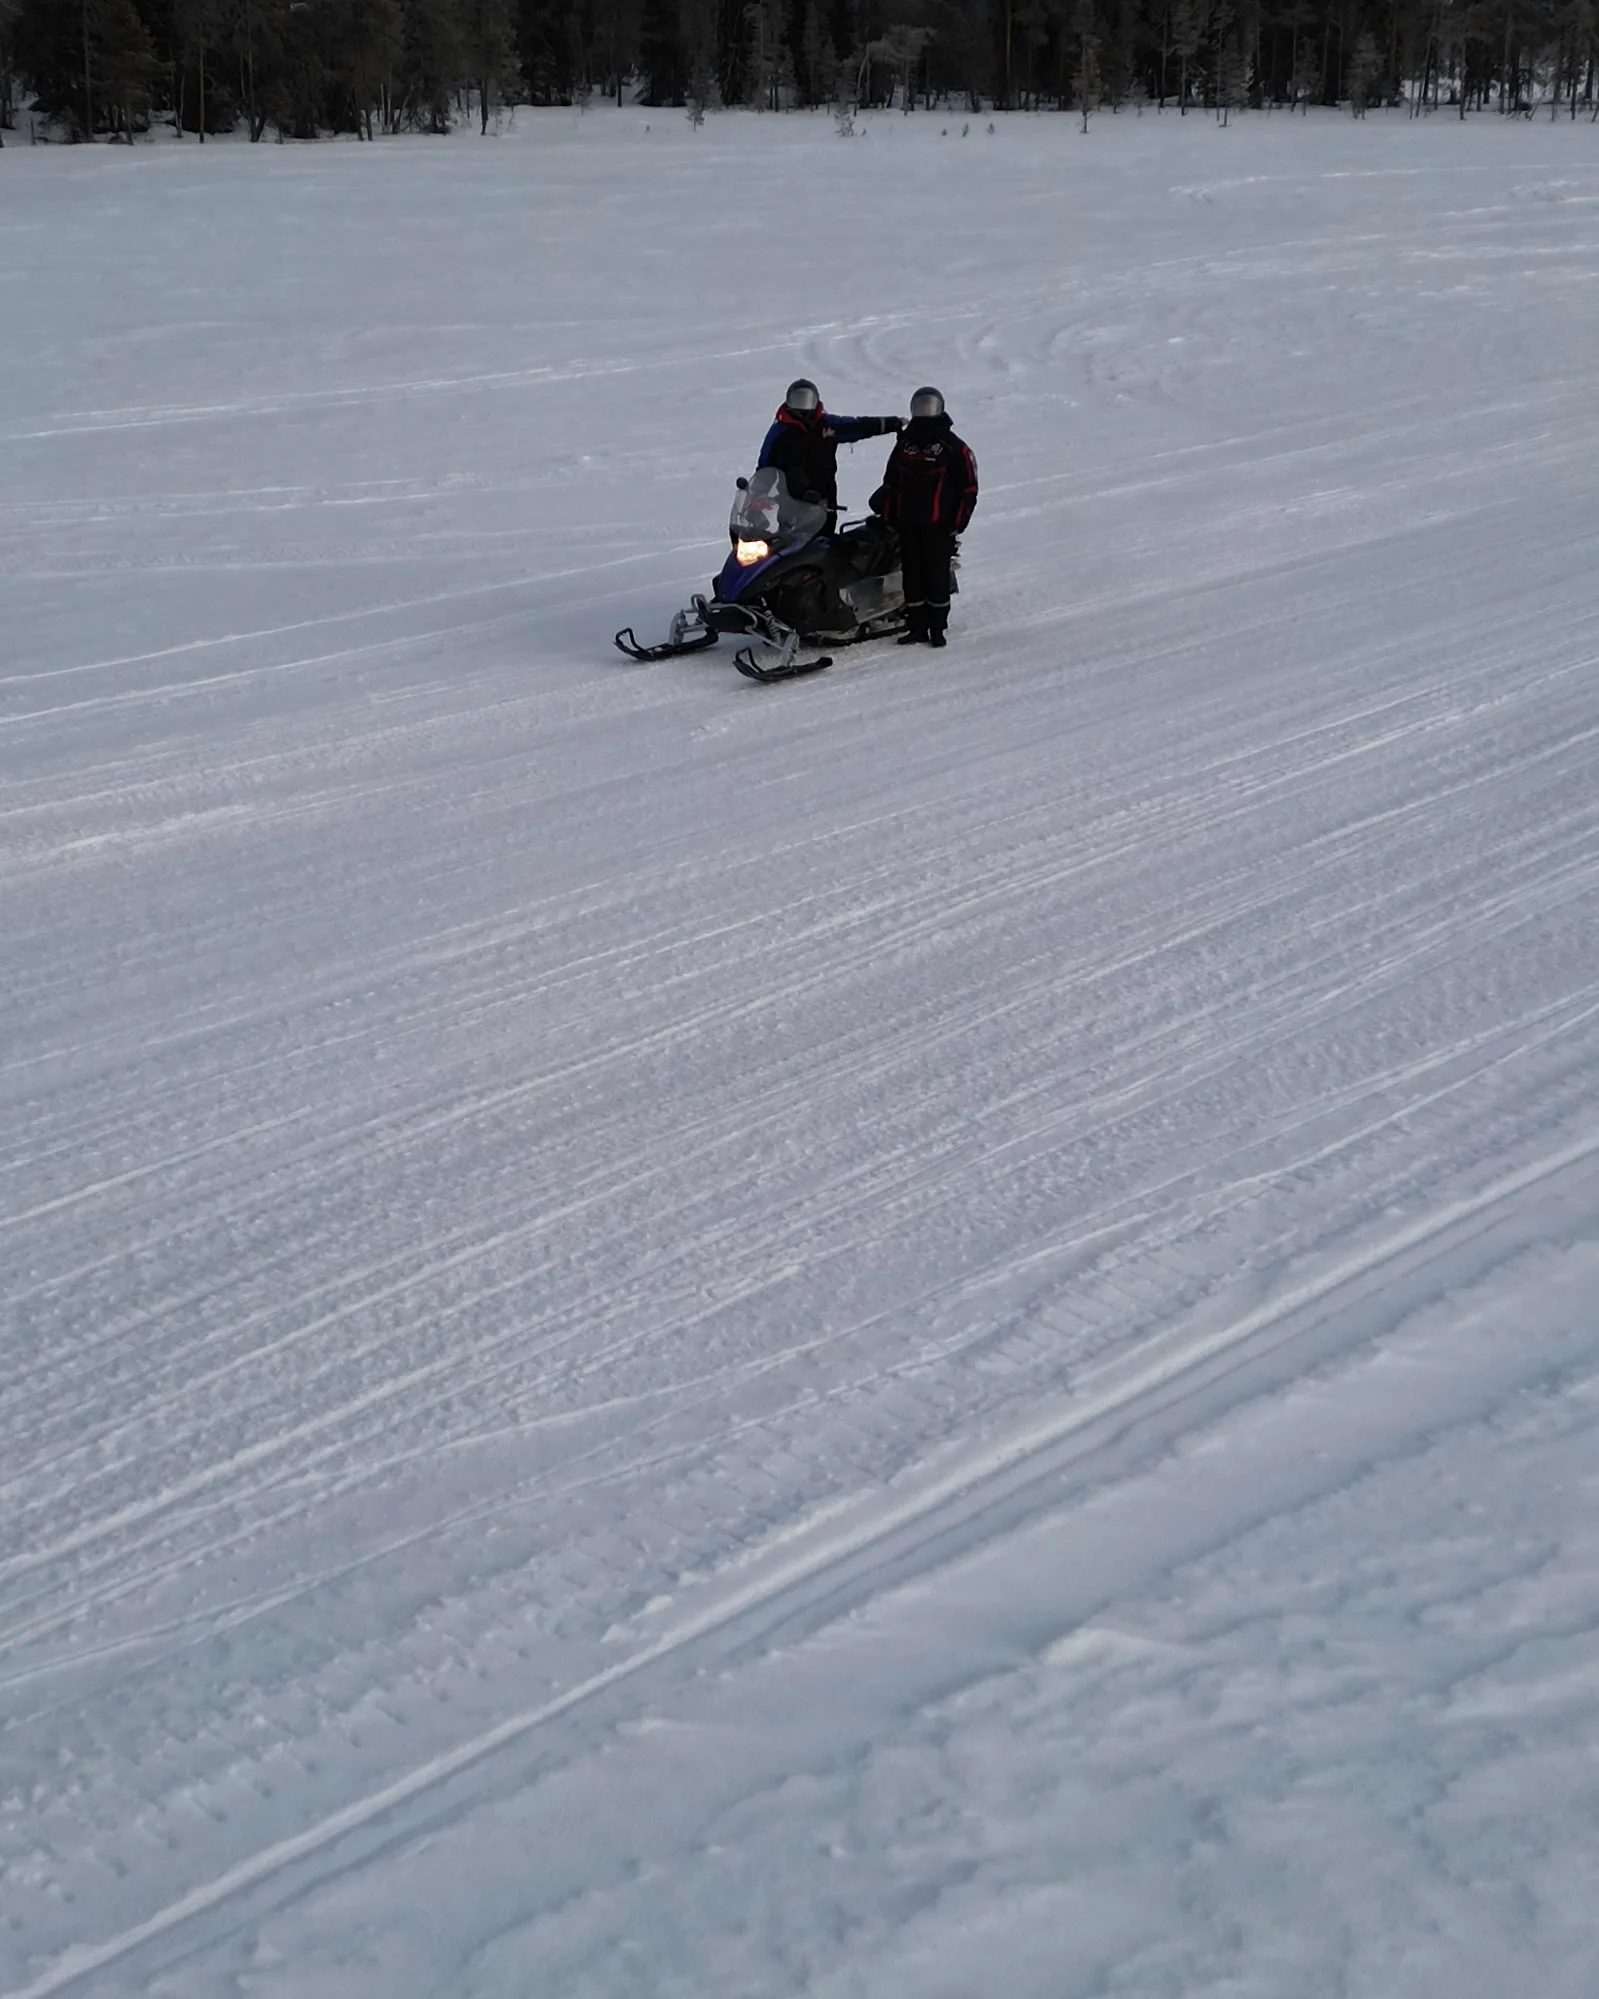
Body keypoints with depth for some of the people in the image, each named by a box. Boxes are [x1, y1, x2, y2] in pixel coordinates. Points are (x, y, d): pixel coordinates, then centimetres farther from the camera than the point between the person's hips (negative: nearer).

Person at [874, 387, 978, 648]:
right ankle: (917, 627, 13)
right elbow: (890, 483, 18)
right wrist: (888, 517, 11)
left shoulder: (953, 447, -3)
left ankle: (937, 627, 6)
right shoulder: (904, 443, 12)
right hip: (907, 524, 5)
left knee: (937, 575, -2)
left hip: (938, 525, -5)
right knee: (912, 574, 6)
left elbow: (968, 488, -4)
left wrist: (957, 523, -10)